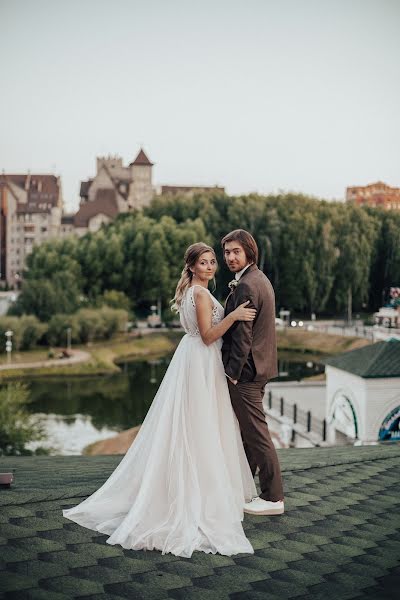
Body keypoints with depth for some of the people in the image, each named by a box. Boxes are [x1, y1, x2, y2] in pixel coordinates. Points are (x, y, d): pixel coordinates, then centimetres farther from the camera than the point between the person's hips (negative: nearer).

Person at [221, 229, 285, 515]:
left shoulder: (245, 286, -20)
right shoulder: (260, 279, 13)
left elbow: (242, 334, -22)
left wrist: (232, 371, -18)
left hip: (245, 370, -11)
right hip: (258, 367, 11)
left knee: (256, 433, -3)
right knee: (247, 430, 18)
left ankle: (273, 498, 4)